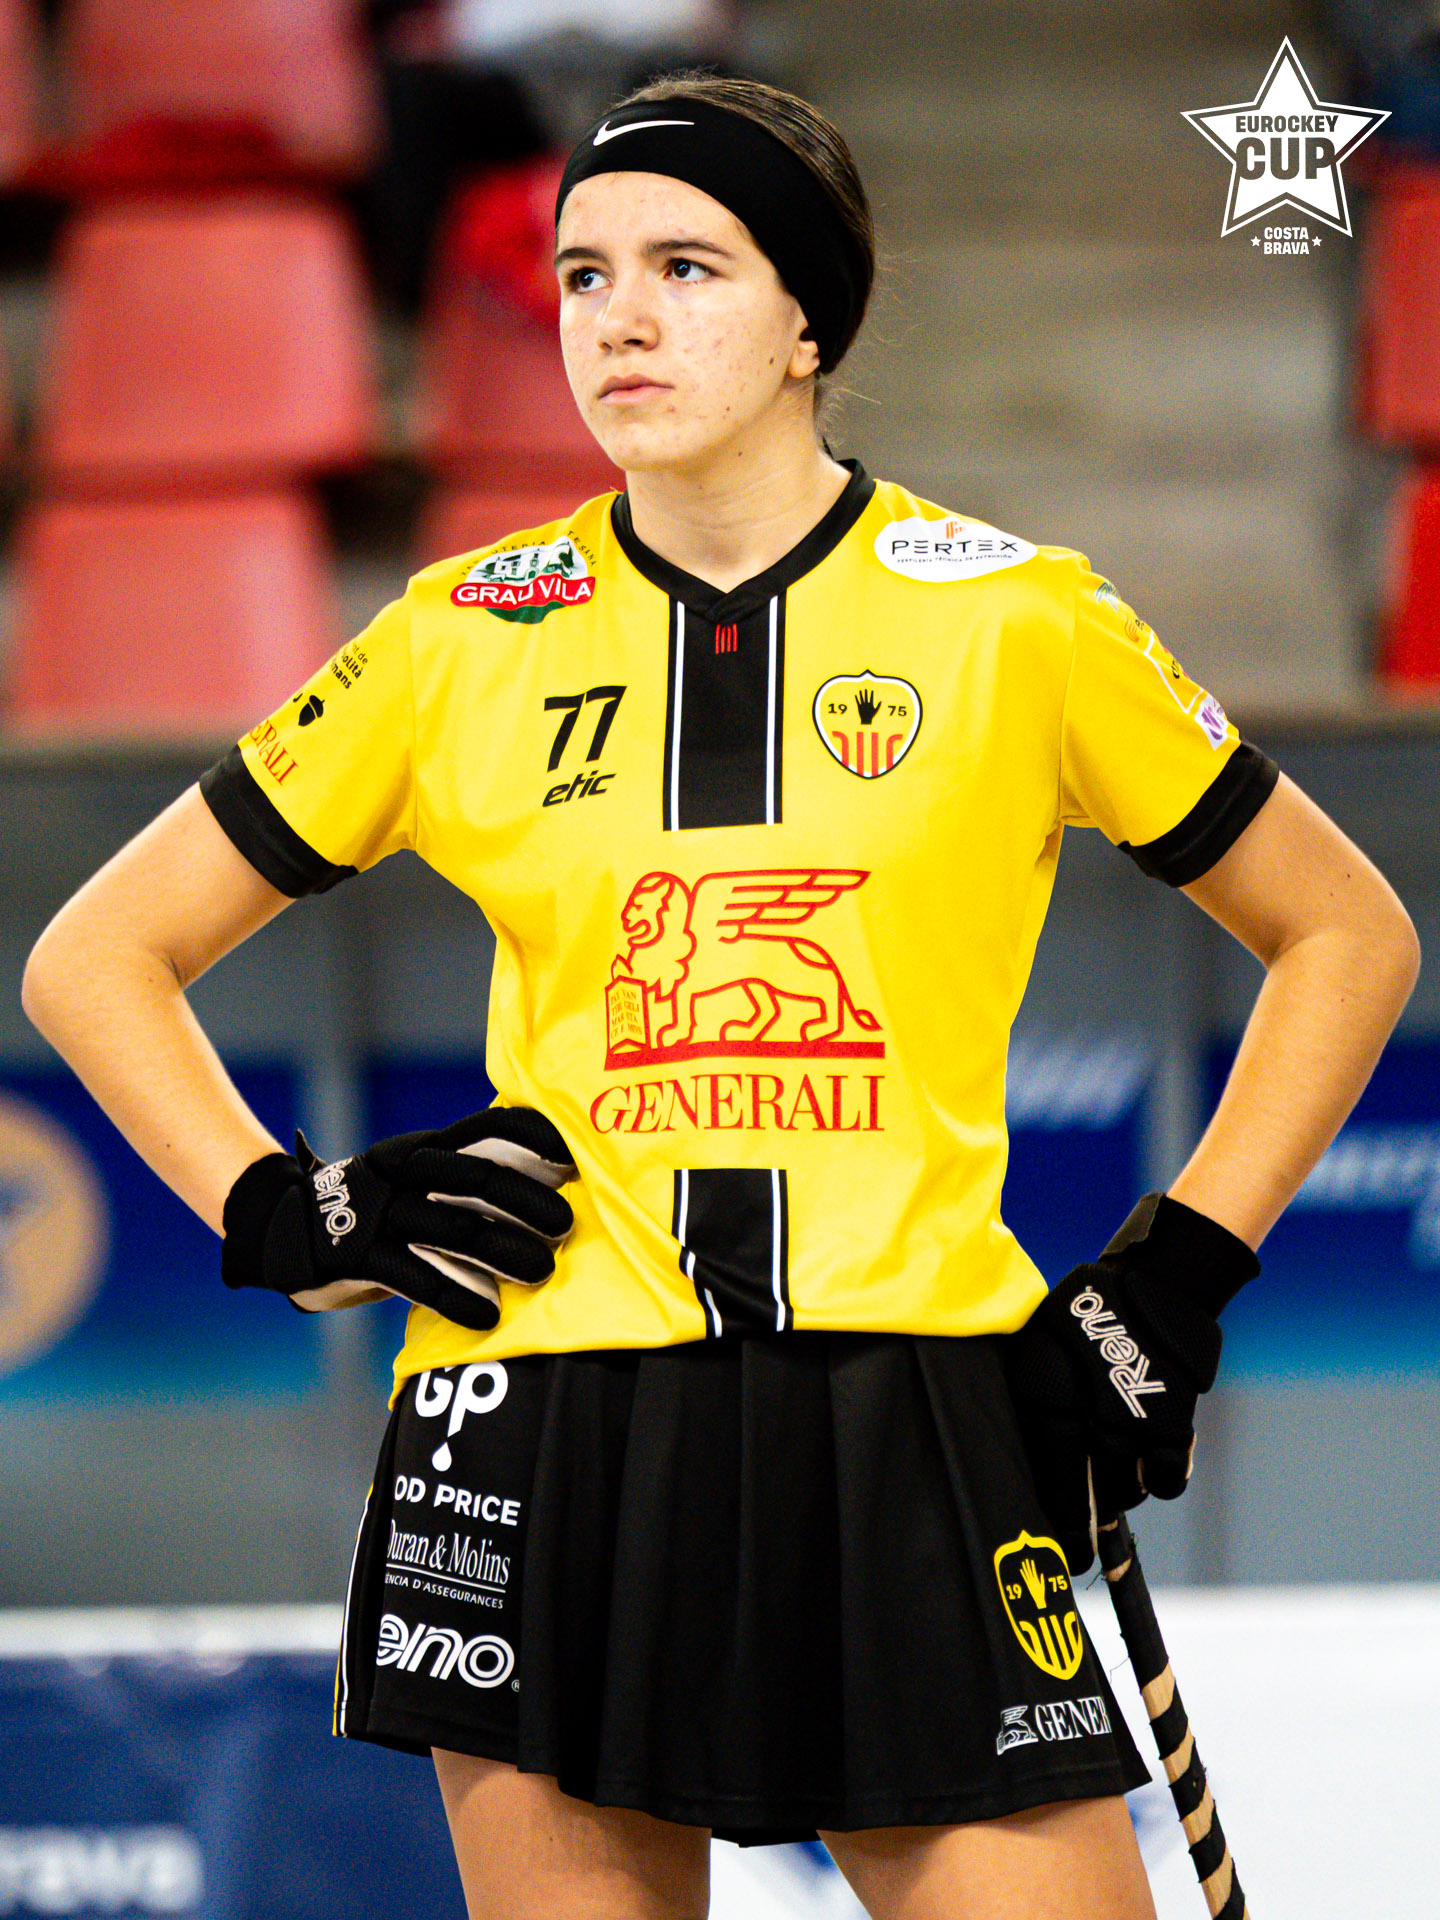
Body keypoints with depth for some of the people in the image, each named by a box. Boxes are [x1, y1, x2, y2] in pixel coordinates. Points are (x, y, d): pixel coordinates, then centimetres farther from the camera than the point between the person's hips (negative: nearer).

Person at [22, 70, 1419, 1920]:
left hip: (922, 1439, -1)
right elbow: (97, 958, 16)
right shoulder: (469, 642, 7)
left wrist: (1175, 1283, 6)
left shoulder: (1015, 620, 3)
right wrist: (284, 1221, 2)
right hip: (544, 1438, 1)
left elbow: (1347, 937, 14)